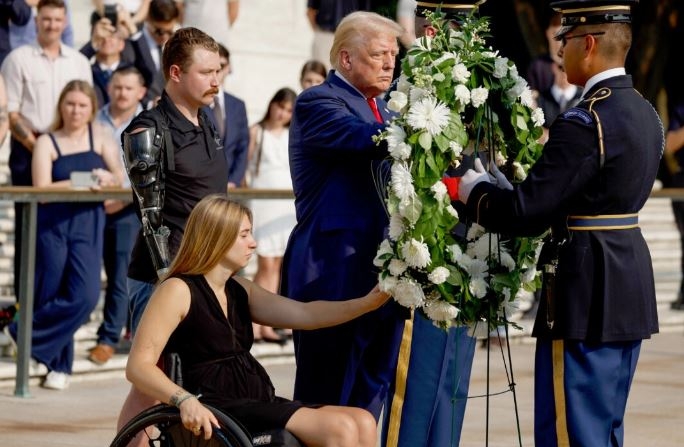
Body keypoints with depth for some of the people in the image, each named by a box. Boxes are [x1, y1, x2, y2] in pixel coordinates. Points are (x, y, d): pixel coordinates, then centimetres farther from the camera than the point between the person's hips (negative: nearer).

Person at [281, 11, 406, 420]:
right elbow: (365, 139, -27)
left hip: (383, 275, 8)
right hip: (337, 276, -8)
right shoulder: (317, 103, -8)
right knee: (325, 404, -3)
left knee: (368, 401, 11)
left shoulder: (382, 110, 20)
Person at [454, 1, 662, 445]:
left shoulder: (585, 122, -20)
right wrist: (502, 186, 14)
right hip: (629, 288, 9)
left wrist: (474, 189, -3)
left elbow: (526, 212, -21)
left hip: (588, 292, -9)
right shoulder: (643, 112, 10)